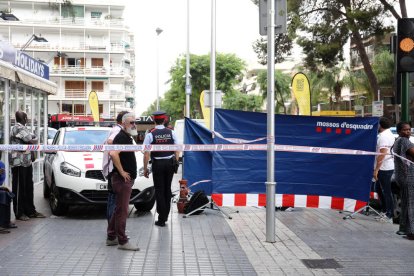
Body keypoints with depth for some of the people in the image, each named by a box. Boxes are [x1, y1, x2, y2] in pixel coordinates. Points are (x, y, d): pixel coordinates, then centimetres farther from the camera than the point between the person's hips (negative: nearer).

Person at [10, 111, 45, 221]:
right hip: (19, 163, -10)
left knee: (28, 187, 13)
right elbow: (32, 141, -18)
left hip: (27, 162, 10)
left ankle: (30, 211, 20)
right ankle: (19, 213, 3)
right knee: (19, 188, -3)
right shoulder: (18, 128, -13)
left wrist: (31, 140, -4)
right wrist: (34, 140, 3)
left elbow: (35, 139, 16)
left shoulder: (23, 128, 19)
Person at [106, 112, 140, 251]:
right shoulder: (122, 137, -14)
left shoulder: (127, 137, 17)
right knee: (122, 210, -6)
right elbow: (114, 153, -30)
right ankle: (122, 242, -1)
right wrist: (122, 172, -24)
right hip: (123, 178, -10)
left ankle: (111, 237, 24)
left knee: (119, 209, 15)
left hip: (127, 179, 10)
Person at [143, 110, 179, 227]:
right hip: (170, 163, 3)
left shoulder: (150, 134, -8)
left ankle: (161, 219, 5)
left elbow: (146, 153, -10)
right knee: (167, 189, 16)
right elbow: (176, 150, 1)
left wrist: (145, 168, -3)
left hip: (157, 164, -3)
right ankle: (165, 215, 27)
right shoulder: (171, 132, -1)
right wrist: (176, 163, 11)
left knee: (159, 190, 4)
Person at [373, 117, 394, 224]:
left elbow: (382, 155, -23)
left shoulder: (383, 136, -17)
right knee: (382, 190, 18)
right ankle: (384, 211, 26)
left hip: (383, 168, -10)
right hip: (388, 167, 10)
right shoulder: (389, 134, 17)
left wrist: (376, 169, -22)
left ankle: (389, 216, -2)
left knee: (386, 192, -6)